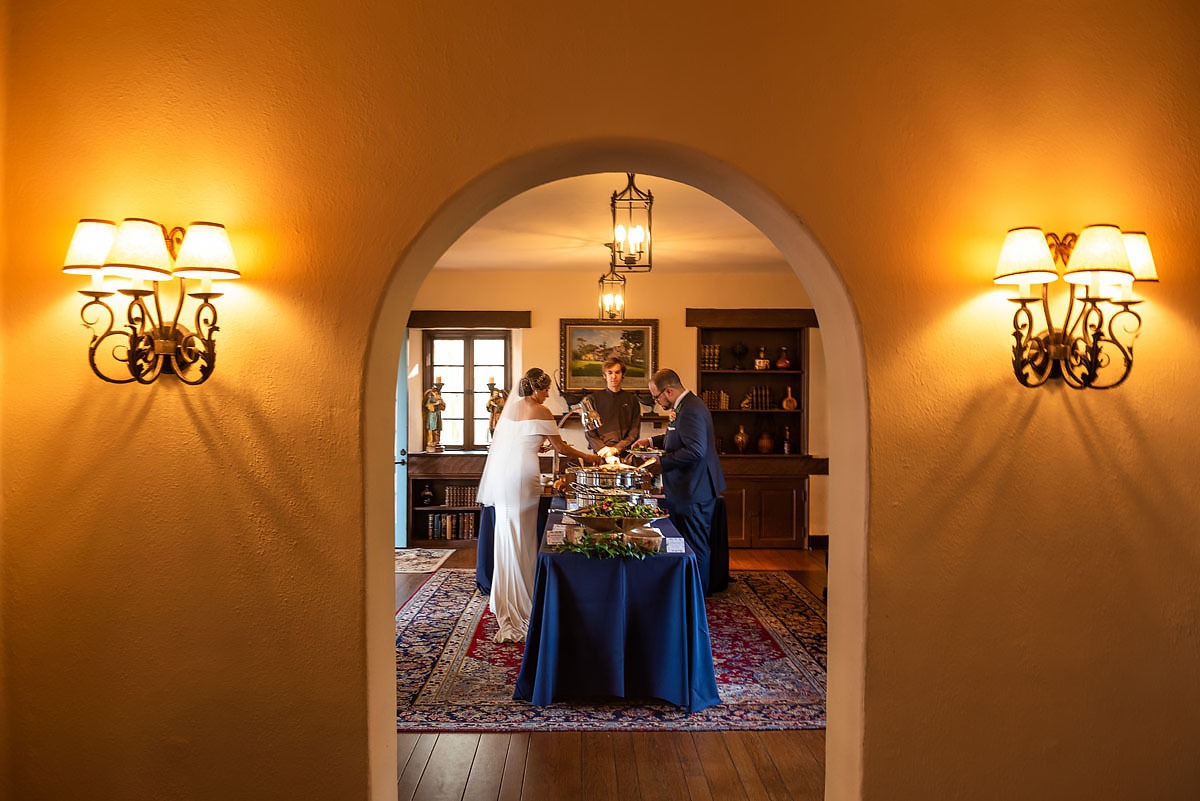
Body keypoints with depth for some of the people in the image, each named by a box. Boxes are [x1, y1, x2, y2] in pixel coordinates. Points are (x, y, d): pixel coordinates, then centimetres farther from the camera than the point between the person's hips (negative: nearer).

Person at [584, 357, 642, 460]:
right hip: (602, 455, -1)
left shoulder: (632, 399, 14)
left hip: (625, 453, 1)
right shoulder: (593, 398, 12)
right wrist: (603, 449, -9)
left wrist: (616, 449, -8)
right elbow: (590, 432, 8)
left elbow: (634, 432, 7)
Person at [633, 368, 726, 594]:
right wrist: (652, 440, 19)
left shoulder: (690, 410, -22)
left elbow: (695, 451, -29)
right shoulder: (687, 406, 13)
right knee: (694, 545, 17)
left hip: (695, 493, -11)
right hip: (691, 490, 11)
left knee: (696, 548, 0)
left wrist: (661, 460, -21)